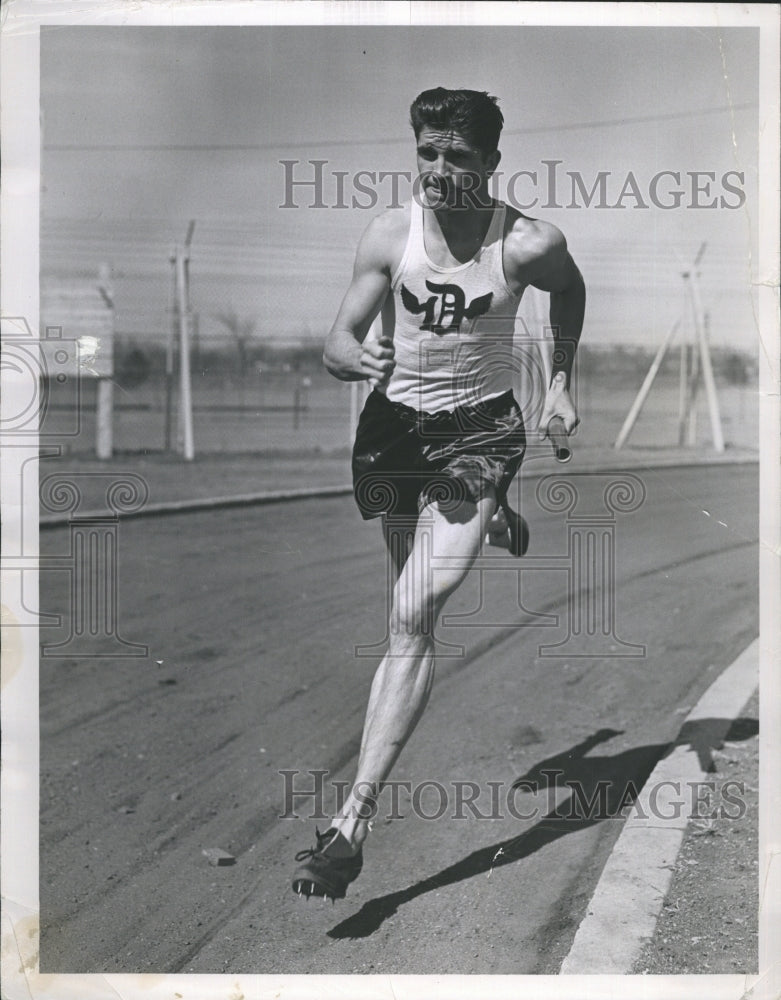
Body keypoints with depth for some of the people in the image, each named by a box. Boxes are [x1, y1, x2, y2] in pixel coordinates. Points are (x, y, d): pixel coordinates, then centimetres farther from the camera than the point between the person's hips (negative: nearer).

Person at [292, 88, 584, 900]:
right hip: (395, 426, 3)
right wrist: (359, 358, -30)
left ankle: (353, 820, -18)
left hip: (479, 430, -3)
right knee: (413, 617, 18)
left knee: (415, 617, -18)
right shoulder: (389, 234, -8)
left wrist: (560, 381, 9)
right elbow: (335, 346, -7)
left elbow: (570, 290, 13)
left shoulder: (529, 245, -11)